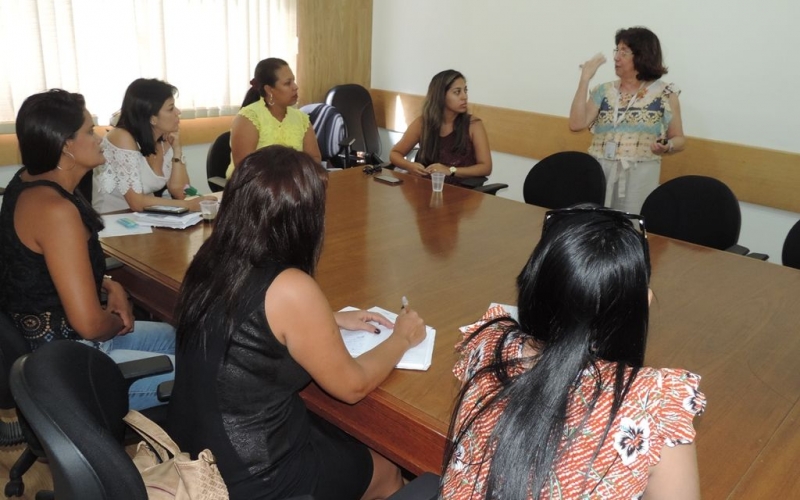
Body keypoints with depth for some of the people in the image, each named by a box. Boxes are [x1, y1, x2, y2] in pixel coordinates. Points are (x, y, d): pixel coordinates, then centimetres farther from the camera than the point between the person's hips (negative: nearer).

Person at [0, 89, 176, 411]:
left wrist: (110, 286, 3)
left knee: (174, 337, 23)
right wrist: (118, 322, -6)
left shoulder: (28, 183, 4)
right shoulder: (54, 209, -27)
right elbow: (89, 323, -28)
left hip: (39, 342, 11)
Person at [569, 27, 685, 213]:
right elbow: (577, 124, -5)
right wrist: (585, 79, -5)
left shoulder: (665, 93, 1)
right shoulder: (604, 91, 8)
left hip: (639, 175, -2)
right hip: (599, 172, 2)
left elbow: (679, 140, 6)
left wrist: (667, 147, -17)